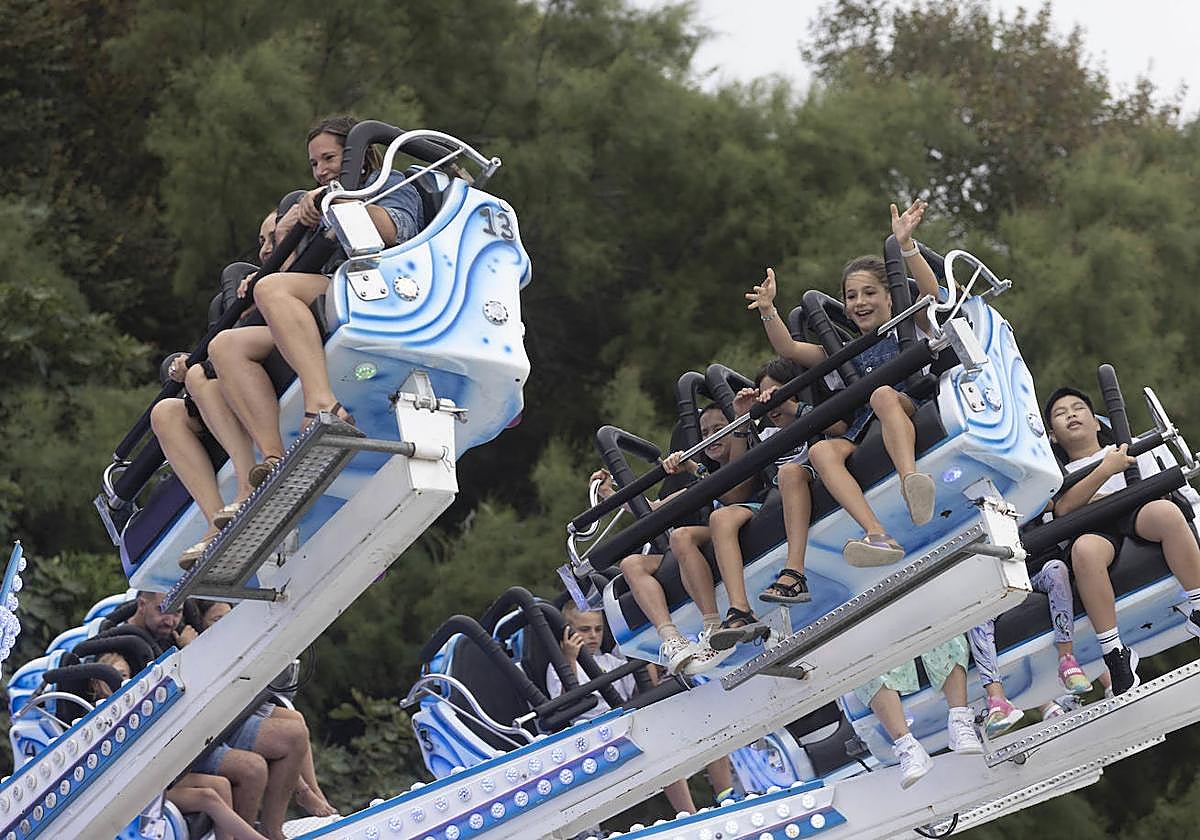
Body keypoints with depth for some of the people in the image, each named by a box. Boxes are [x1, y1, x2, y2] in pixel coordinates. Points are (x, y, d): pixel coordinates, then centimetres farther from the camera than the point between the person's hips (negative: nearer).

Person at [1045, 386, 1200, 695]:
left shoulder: (1126, 450, 32)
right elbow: (1063, 508, 3)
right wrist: (1105, 470, -6)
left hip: (1136, 512, 1)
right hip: (1093, 529, -1)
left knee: (1166, 510, -36)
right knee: (1085, 550, -39)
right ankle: (1115, 654, -38)